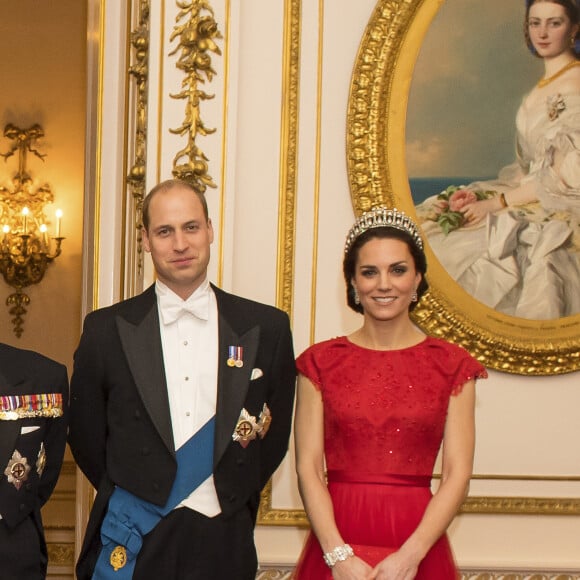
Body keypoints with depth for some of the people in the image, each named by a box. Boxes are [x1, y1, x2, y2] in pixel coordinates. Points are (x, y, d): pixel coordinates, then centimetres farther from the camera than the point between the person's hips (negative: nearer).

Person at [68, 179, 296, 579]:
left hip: (224, 545, 1)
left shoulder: (267, 328, 1)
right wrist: (130, 498, 8)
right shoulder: (106, 329, 0)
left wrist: (234, 504, 6)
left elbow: (274, 435, 8)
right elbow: (87, 437, 7)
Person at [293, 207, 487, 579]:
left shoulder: (451, 365, 2)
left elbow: (458, 474, -4)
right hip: (337, 543, 0)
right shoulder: (320, 363, 3)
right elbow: (308, 469, -3)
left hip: (418, 548, 0)